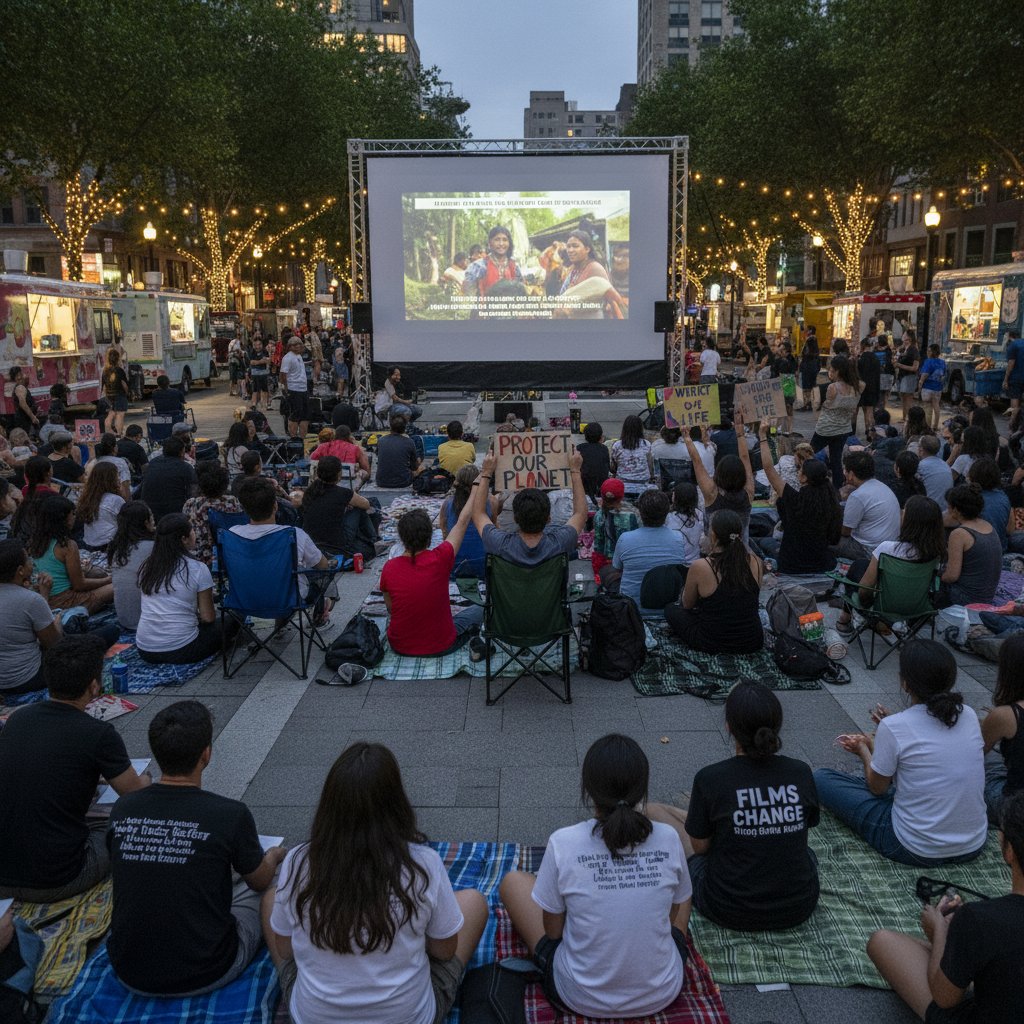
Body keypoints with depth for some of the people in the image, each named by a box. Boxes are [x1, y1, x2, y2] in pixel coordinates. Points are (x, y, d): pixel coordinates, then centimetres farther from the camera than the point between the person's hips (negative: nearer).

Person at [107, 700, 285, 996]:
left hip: (131, 976, 4)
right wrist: (275, 856, 24)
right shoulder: (230, 814, -20)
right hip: (204, 976, -4)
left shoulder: (122, 811, -9)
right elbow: (260, 880, 0)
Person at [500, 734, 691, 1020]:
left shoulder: (563, 843, -21)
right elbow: (677, 909, 3)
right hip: (663, 995, 3)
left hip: (581, 999, -2)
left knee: (512, 882, 19)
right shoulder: (668, 839, -15)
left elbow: (553, 930, -7)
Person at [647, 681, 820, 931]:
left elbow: (700, 846, -4)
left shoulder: (710, 779, -19)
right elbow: (806, 830, 8)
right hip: (799, 910, 4)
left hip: (730, 911, -3)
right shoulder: (801, 773, -9)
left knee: (652, 811, 11)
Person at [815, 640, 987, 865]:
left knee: (822, 778, 5)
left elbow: (877, 787, -4)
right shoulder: (968, 715, -6)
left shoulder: (893, 728, -21)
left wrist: (864, 749, 13)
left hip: (918, 852, -7)